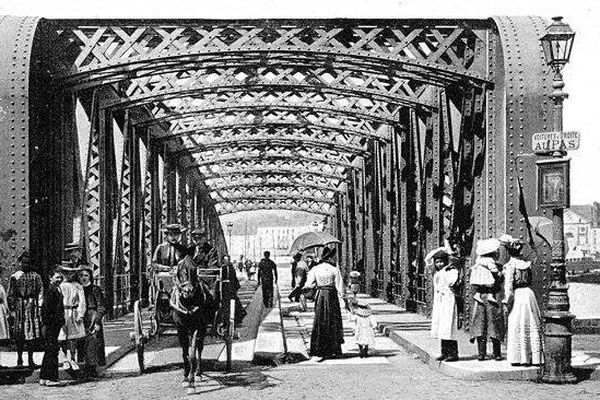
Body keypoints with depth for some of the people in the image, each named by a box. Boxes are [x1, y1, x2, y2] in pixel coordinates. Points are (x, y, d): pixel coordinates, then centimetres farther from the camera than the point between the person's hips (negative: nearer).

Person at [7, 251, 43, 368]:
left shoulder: (36, 276, 8)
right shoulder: (14, 277, 6)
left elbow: (41, 293, 6)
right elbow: (10, 295, 6)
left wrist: (39, 307, -3)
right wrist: (12, 309, -2)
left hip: (32, 307, 1)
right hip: (19, 308, -1)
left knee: (32, 333, 1)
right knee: (19, 335, 0)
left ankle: (30, 359, 8)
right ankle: (19, 359, 9)